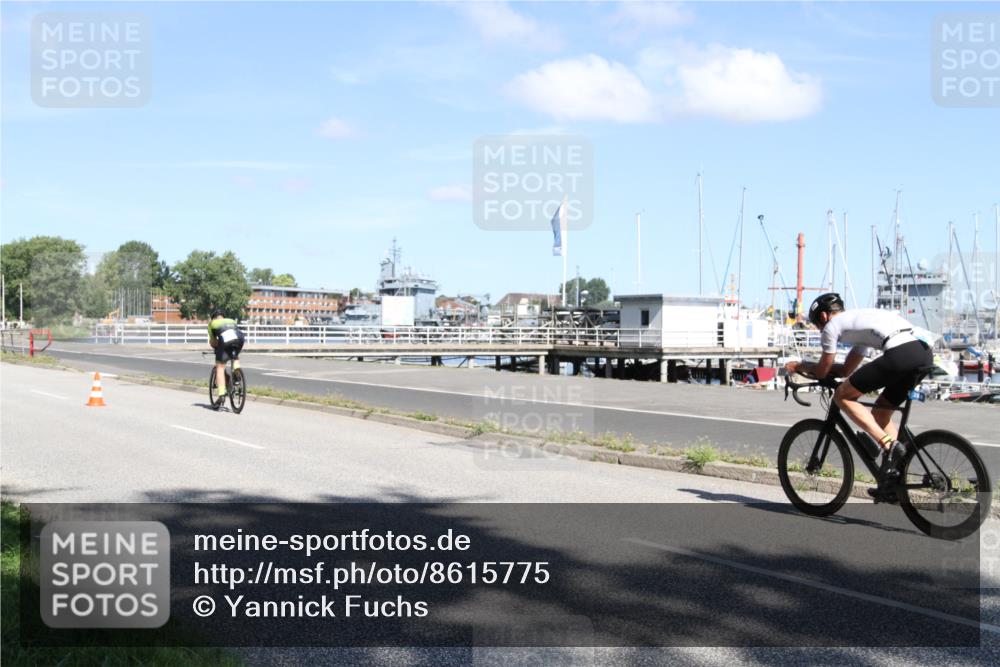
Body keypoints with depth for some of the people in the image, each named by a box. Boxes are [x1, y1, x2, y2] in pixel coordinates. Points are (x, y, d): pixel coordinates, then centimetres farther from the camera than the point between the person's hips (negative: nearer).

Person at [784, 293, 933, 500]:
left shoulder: (832, 325, 12)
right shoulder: (859, 318, 37)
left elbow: (822, 371, 18)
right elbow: (847, 369, 42)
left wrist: (799, 366, 36)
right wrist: (806, 366, 43)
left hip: (900, 354, -9)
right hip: (925, 353, 9)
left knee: (842, 396, 6)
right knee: (880, 412, 22)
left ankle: (890, 445, -8)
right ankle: (892, 483, 19)